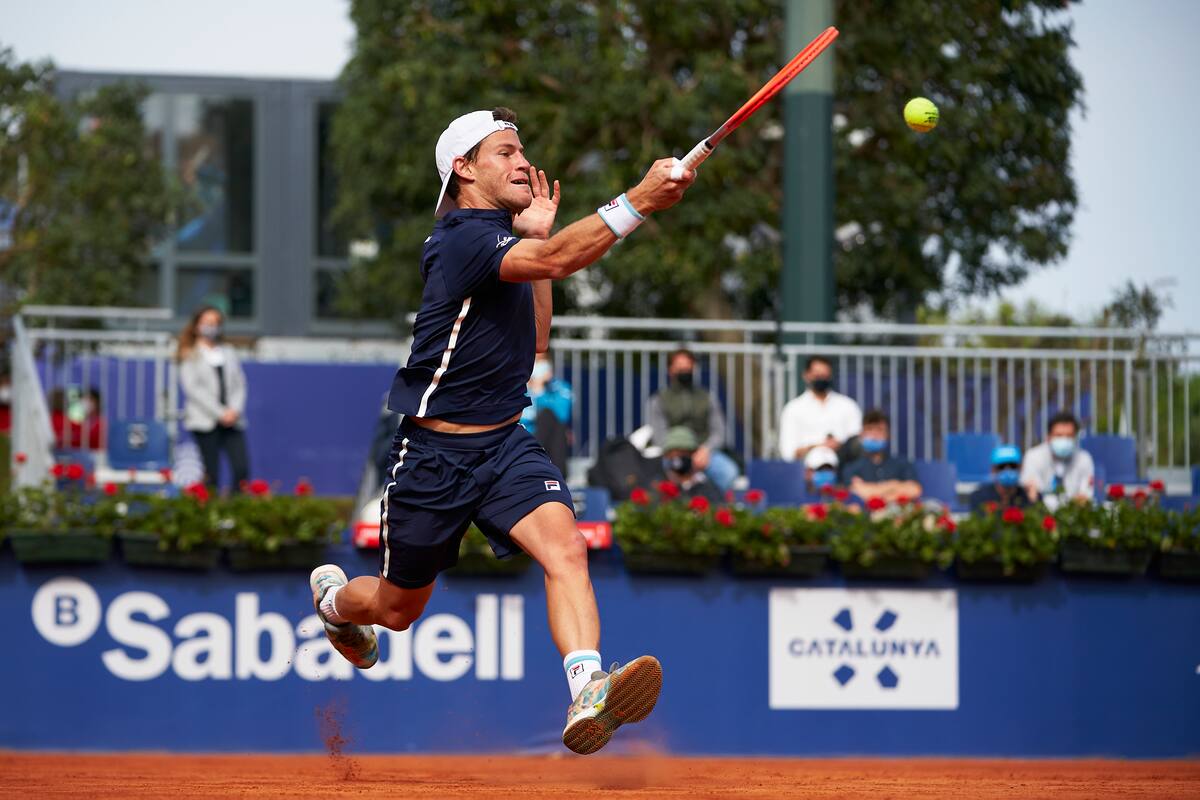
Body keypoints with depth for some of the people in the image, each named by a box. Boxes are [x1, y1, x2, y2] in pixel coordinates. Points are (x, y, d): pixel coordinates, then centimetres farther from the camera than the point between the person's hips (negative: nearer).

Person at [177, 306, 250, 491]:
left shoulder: (228, 353, 18)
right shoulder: (190, 356, 6)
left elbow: (239, 384, 14)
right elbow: (192, 388, -4)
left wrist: (235, 410, -6)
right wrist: (220, 413, -11)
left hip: (232, 421, 3)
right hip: (204, 421, -3)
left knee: (242, 469, -12)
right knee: (211, 473, -6)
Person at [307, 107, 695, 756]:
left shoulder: (501, 237, 11)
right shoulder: (462, 240, -18)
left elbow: (534, 339, 20)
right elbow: (556, 261, -36)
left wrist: (537, 233, 11)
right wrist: (638, 201, -47)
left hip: (506, 445, 6)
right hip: (435, 453, -6)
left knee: (564, 545, -25)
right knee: (398, 610, 12)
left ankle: (588, 698, -44)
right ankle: (332, 595, 49)